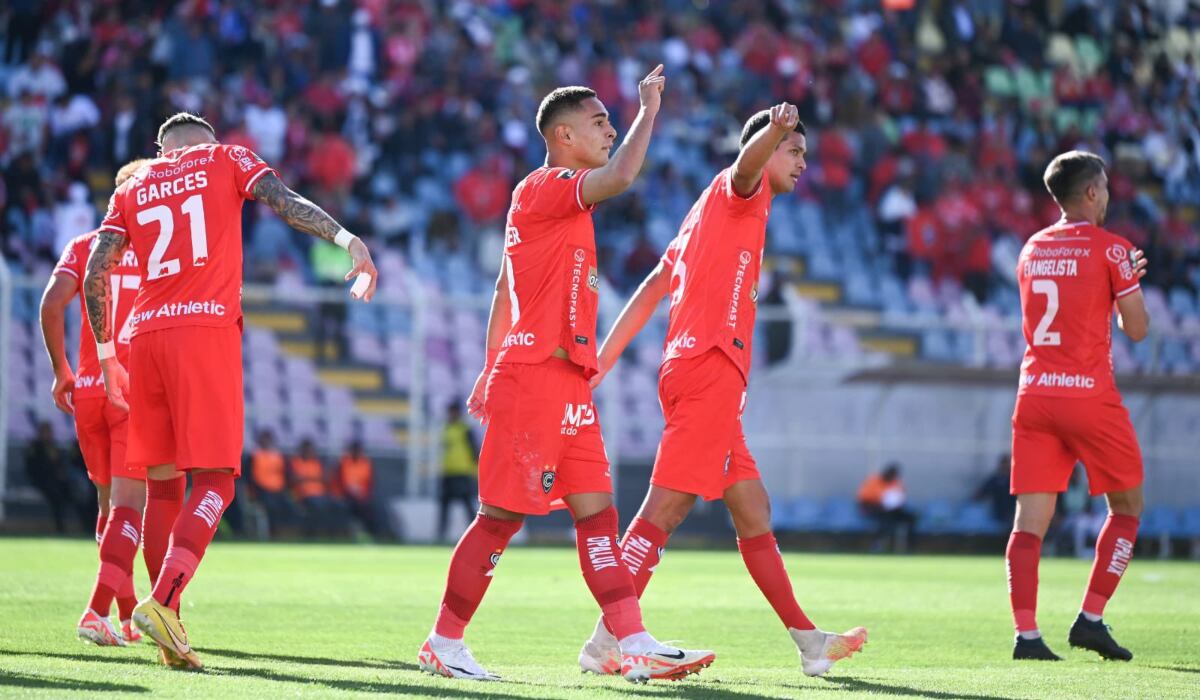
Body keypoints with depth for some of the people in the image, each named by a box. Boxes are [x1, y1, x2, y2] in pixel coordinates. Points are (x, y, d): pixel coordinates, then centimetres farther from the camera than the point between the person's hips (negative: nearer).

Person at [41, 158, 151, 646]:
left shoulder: (84, 246, 9)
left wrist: (61, 372, 5)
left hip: (88, 389, 3)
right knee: (128, 504, -6)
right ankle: (98, 610, -23)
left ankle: (127, 616, 23)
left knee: (109, 501, 17)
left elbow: (51, 304, -5)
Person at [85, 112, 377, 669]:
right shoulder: (224, 159, 14)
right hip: (206, 330, -4)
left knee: (163, 483, 11)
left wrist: (106, 354, 21)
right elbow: (285, 202, -5)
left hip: (145, 333, 4)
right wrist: (348, 240, -13)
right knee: (214, 479, -5)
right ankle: (162, 601, -25)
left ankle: (169, 631, 9)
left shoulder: (133, 187, 21)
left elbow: (95, 277, 12)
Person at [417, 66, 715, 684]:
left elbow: (504, 292, 22)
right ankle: (443, 644, 4)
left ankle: (634, 645, -3)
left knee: (597, 511, 2)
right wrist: (648, 110, -14)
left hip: (568, 384, 10)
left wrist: (493, 370, 23)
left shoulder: (559, 201, 19)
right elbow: (621, 176, -28)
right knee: (501, 515, -4)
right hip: (534, 377, -10)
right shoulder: (543, 188, -10)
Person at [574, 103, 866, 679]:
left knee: (753, 513, 11)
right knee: (667, 508, -12)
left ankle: (806, 640, 14)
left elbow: (650, 291, 22)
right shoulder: (735, 192, 0)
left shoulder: (709, 211, 25)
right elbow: (746, 164, -26)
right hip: (711, 367, -10)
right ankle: (606, 642, -15)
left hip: (693, 367, 10)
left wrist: (604, 360, 19)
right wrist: (775, 131, -47)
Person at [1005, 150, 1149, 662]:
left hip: (1034, 396, 5)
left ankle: (1026, 634, -11)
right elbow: (1136, 329, -2)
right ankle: (1090, 619, 3)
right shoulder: (1110, 249, -4)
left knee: (1030, 520, 0)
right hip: (1089, 396, -5)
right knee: (1127, 507, 12)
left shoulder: (1031, 250, 13)